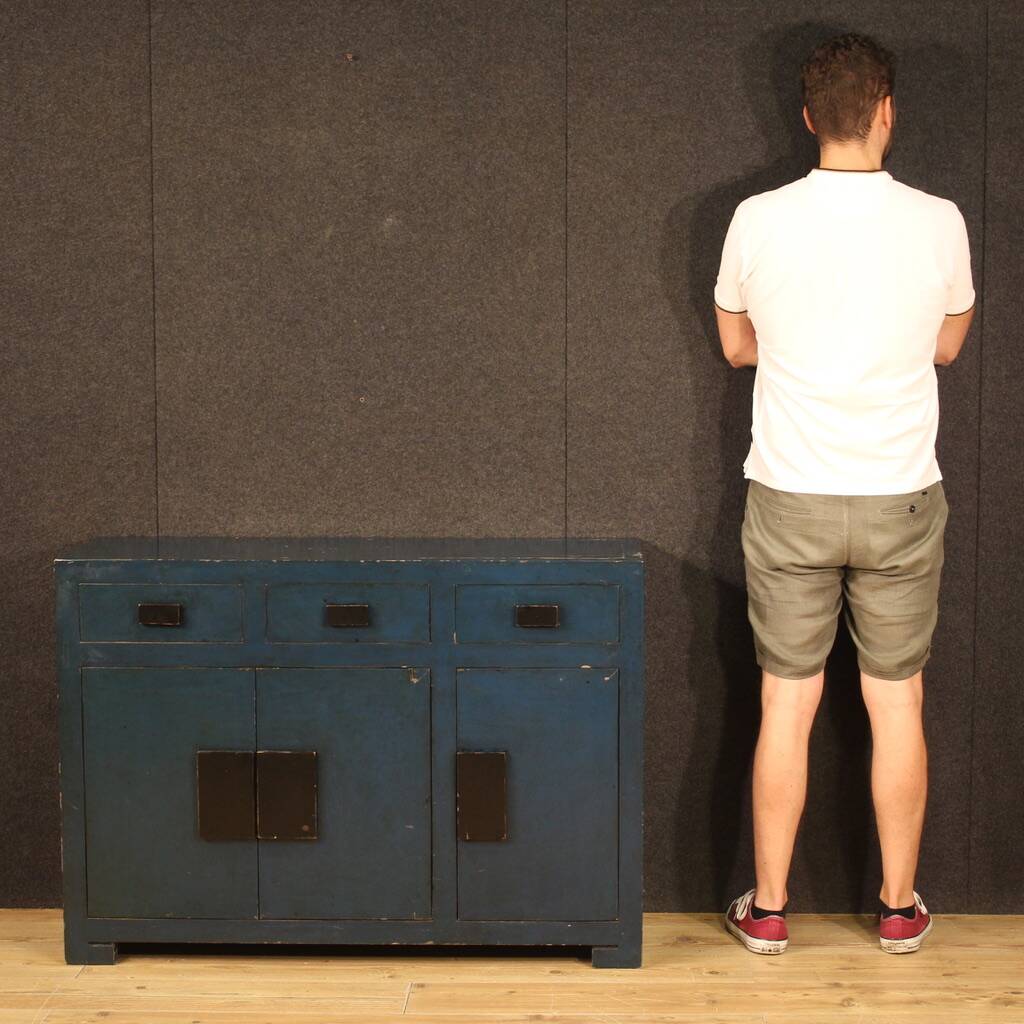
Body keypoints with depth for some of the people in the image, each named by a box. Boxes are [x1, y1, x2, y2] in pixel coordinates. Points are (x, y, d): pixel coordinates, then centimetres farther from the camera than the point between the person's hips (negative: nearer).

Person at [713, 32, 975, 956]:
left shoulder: (759, 220, -8)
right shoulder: (938, 222, -8)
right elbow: (948, 345, 9)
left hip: (790, 499, 0)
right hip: (901, 500, 0)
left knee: (787, 706, 9)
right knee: (898, 705, 12)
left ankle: (768, 909, 18)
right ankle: (900, 906, 24)